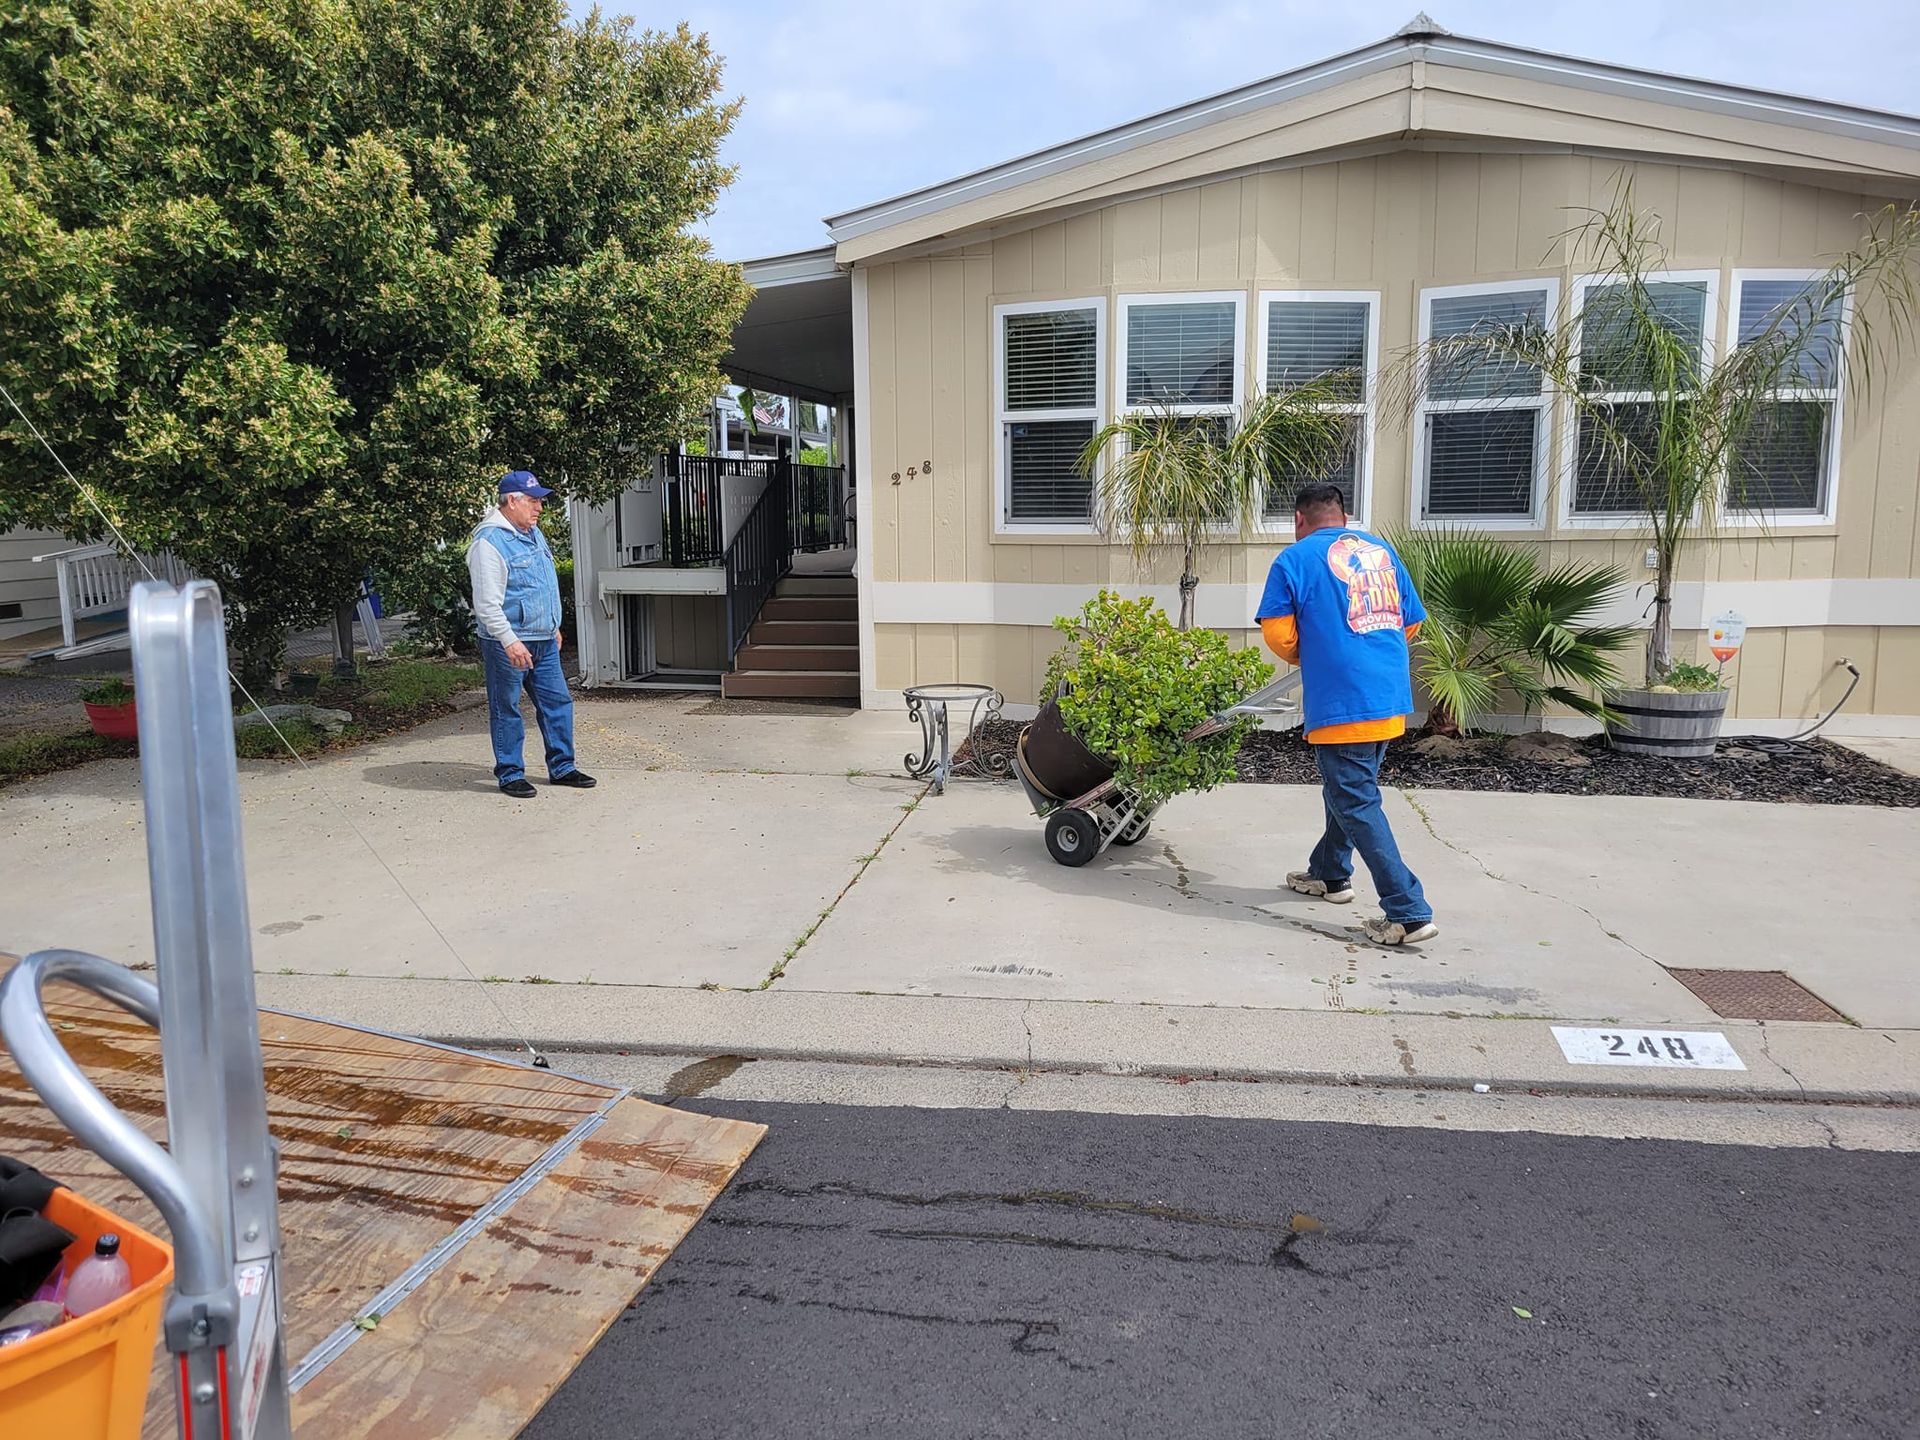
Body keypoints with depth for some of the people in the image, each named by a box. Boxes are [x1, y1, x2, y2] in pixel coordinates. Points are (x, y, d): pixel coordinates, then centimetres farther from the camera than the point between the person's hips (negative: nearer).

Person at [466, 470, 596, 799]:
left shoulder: (533, 533, 13)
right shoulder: (489, 541, -16)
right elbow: (487, 603, -21)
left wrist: (554, 627, 26)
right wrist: (510, 642, -25)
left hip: (543, 641, 9)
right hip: (508, 644, -8)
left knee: (557, 702, 10)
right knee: (506, 710, 3)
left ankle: (562, 767, 20)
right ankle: (510, 774, 13)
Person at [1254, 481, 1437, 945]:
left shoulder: (1295, 558, -3)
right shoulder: (1382, 551, 15)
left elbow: (1278, 633, -9)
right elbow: (1411, 622, 17)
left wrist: (1302, 657, 12)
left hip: (1340, 703, -7)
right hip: (1392, 699, 7)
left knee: (1357, 804, -3)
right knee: (1352, 788, 24)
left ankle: (1409, 912, -6)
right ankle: (1330, 873, 40)